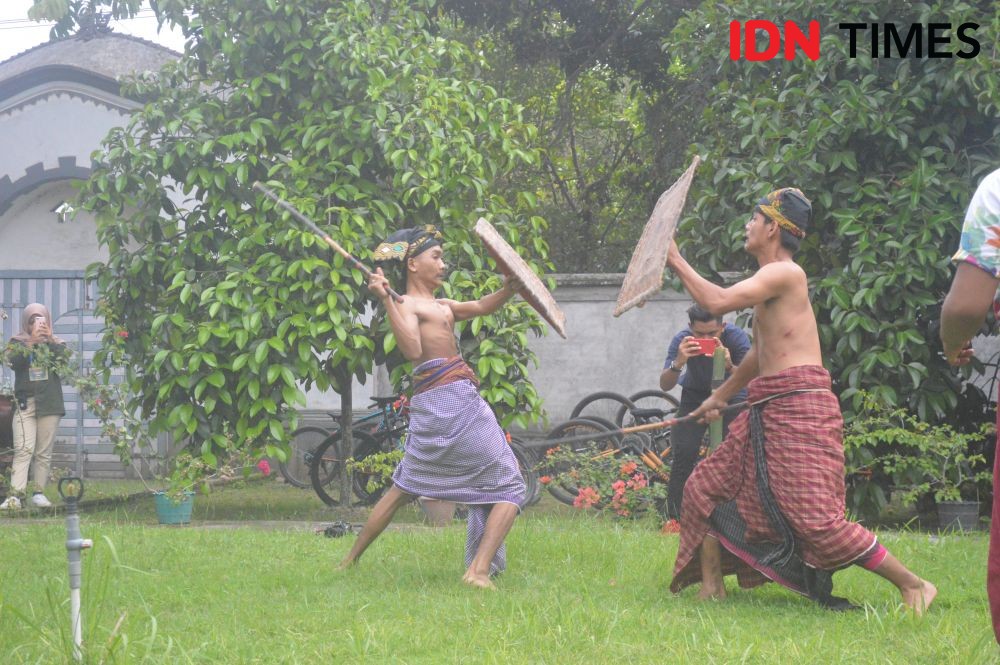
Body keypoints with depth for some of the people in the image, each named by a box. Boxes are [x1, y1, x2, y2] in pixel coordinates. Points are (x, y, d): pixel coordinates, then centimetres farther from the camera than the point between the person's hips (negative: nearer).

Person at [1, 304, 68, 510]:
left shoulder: (55, 344, 12)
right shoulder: (17, 342, 9)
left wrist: (50, 340, -15)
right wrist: (31, 342, -18)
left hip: (50, 405, 2)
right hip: (25, 403, -2)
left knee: (44, 452, 3)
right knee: (24, 449, -12)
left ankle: (39, 493, 9)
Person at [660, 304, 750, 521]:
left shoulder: (736, 337, -30)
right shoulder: (682, 341, -28)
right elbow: (665, 385, -32)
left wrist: (729, 366, -58)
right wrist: (678, 363, -54)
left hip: (730, 394, 0)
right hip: (695, 395, 1)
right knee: (683, 454, -13)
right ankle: (676, 517, -3)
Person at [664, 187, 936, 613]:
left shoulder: (785, 274, -11)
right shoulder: (770, 279, 20)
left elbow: (717, 302, -22)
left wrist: (675, 261, -10)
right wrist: (720, 397, 39)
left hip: (799, 407, -10)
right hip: (767, 411, 10)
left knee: (817, 519, -15)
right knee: (706, 488, 13)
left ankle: (912, 586, -9)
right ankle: (711, 587, 21)